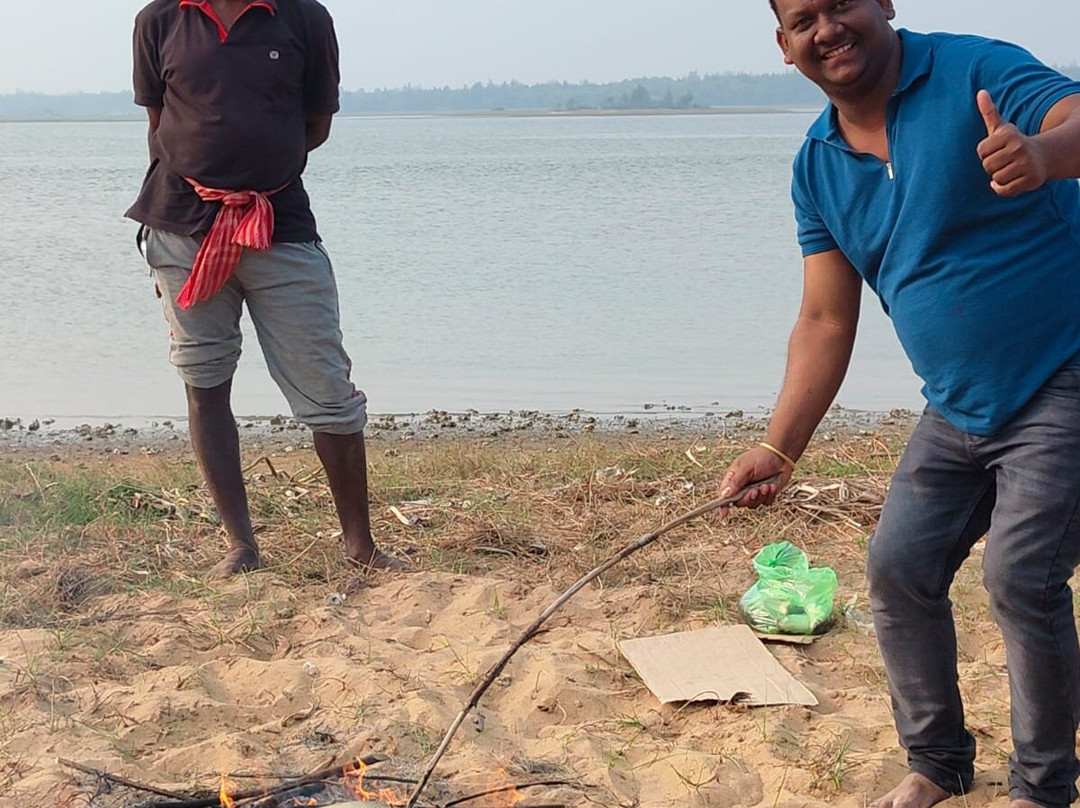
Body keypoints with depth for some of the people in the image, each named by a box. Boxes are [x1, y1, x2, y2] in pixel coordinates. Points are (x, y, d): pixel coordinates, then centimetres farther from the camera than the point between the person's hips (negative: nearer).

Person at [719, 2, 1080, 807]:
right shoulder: (817, 167, 3)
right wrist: (779, 447, -7)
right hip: (959, 408, 7)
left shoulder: (976, 74, -15)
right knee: (898, 567, 6)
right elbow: (826, 321, 2)